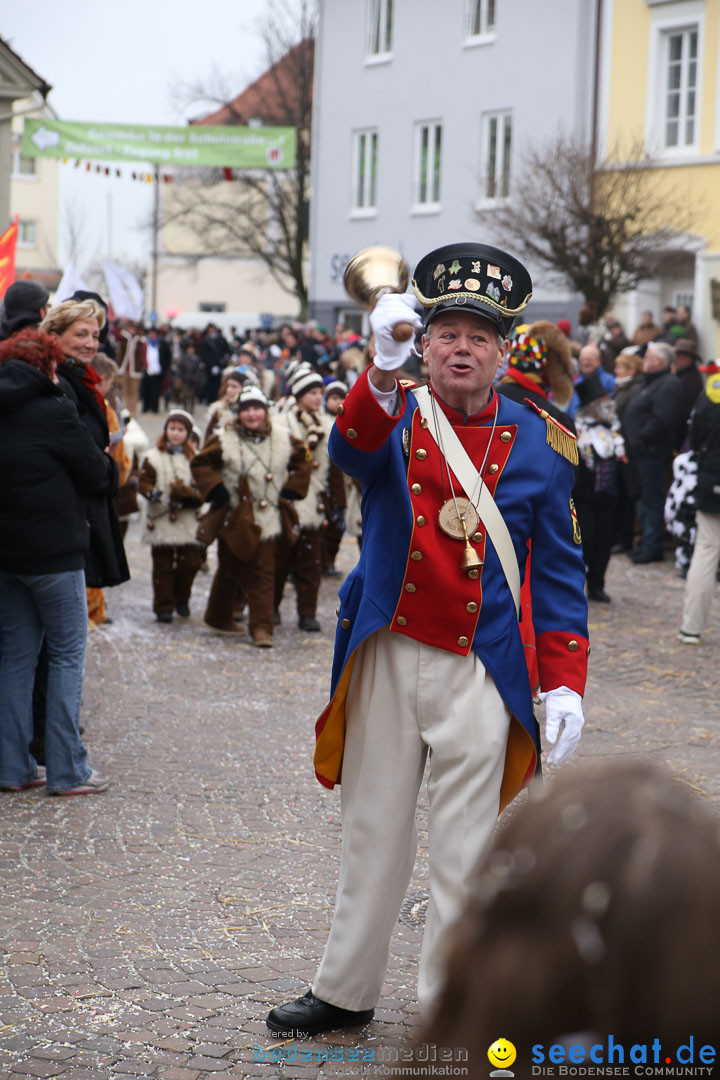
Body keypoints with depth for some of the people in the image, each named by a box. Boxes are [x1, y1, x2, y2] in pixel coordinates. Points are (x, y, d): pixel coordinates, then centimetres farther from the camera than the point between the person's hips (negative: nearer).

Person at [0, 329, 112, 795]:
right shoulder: (54, 411, -13)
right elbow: (97, 475, -7)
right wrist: (109, 466, 14)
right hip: (54, 551, -6)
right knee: (68, 654, 3)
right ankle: (67, 770, 3)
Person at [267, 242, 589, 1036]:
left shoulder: (540, 444, 0)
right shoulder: (394, 419, 1)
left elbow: (560, 574, 3)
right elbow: (354, 449, -25)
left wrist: (565, 684, -7)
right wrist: (384, 370, -46)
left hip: (480, 676, -1)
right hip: (384, 663, 1)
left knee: (462, 856, 5)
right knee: (371, 836, 14)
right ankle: (346, 993, 30)